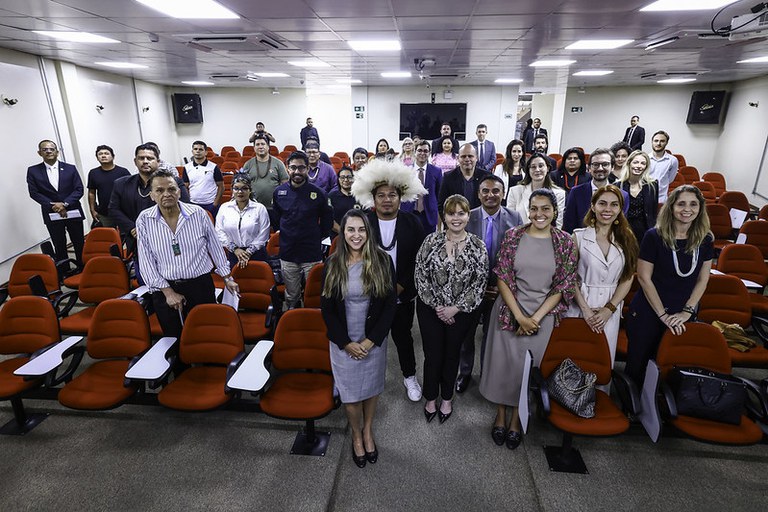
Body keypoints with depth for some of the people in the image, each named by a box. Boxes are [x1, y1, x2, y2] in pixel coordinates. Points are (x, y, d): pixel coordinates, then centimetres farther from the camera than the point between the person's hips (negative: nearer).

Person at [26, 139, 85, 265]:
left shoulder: (70, 168, 3)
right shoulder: (33, 171, 4)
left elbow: (79, 189, -2)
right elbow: (33, 192, 0)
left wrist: (65, 203, -14)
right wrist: (53, 205, -13)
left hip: (73, 212, 0)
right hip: (51, 215, 0)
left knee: (80, 244, 5)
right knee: (59, 246, 5)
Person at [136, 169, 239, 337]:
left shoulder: (198, 213, -5)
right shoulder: (144, 220, -4)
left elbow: (215, 247, 6)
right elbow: (146, 261, -2)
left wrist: (227, 278, 9)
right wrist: (168, 291, -7)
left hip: (200, 285, 0)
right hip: (165, 289, 1)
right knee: (173, 338, 12)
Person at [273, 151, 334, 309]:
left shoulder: (318, 193, -6)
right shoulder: (279, 192, 1)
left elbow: (327, 221, 5)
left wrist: (316, 238, 3)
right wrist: (286, 236, 11)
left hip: (312, 255, -2)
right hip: (287, 254, 2)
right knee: (291, 296, 15)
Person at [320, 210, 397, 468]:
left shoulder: (382, 261, -10)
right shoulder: (332, 265, -9)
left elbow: (390, 305, -7)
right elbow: (326, 308, -5)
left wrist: (371, 340, -12)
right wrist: (346, 343, -10)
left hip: (374, 340, 1)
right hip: (344, 343, 0)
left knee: (371, 387, 18)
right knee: (350, 391, 12)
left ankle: (368, 432, 44)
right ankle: (357, 436, 39)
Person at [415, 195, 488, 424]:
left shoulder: (478, 246, -7)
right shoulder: (431, 241, -8)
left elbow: (479, 284, -7)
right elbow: (421, 276, -7)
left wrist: (455, 308, -13)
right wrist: (437, 306, -11)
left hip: (461, 312, 0)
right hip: (430, 309, 0)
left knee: (452, 354, 16)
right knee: (432, 355, 10)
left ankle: (447, 398, 40)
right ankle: (431, 398, 35)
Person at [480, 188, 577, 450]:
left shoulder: (565, 242, -4)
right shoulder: (513, 236, -5)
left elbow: (563, 287, -3)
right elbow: (502, 278, -6)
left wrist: (536, 318, -10)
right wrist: (519, 316, -12)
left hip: (543, 315, 0)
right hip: (509, 311, 0)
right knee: (503, 362, 9)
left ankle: (516, 419, 33)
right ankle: (500, 415, 32)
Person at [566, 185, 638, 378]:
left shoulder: (626, 240, 4)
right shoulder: (578, 236, -4)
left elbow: (628, 279, 1)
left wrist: (608, 309, -9)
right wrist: (585, 309, -12)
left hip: (610, 309, 2)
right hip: (580, 306, -2)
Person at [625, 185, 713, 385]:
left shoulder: (705, 240, -1)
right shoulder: (654, 236, -14)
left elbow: (702, 280, 5)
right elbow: (644, 278, -12)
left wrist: (687, 312, -5)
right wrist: (663, 315, -11)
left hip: (683, 317, 4)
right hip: (647, 313, -3)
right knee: (637, 364, 7)